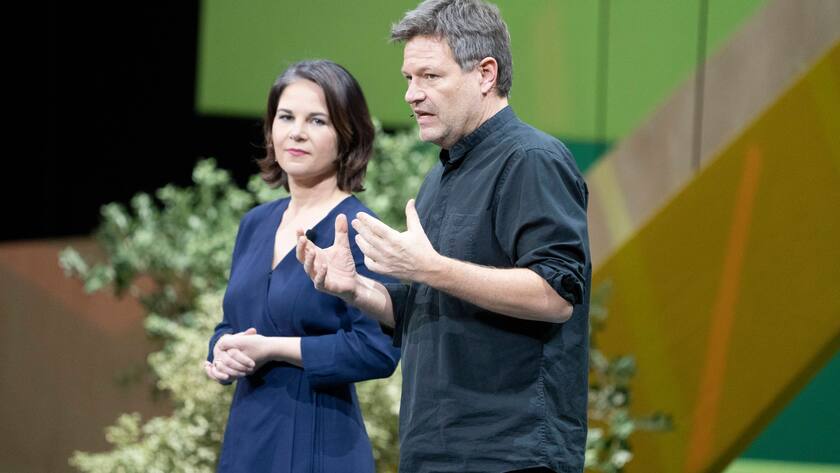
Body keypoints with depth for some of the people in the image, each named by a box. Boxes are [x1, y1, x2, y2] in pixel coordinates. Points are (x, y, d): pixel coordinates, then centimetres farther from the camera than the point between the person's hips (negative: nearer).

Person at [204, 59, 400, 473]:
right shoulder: (255, 224, 11)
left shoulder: (357, 231, -11)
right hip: (246, 437, 7)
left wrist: (270, 349, -17)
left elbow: (378, 349, -20)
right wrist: (223, 353, -3)